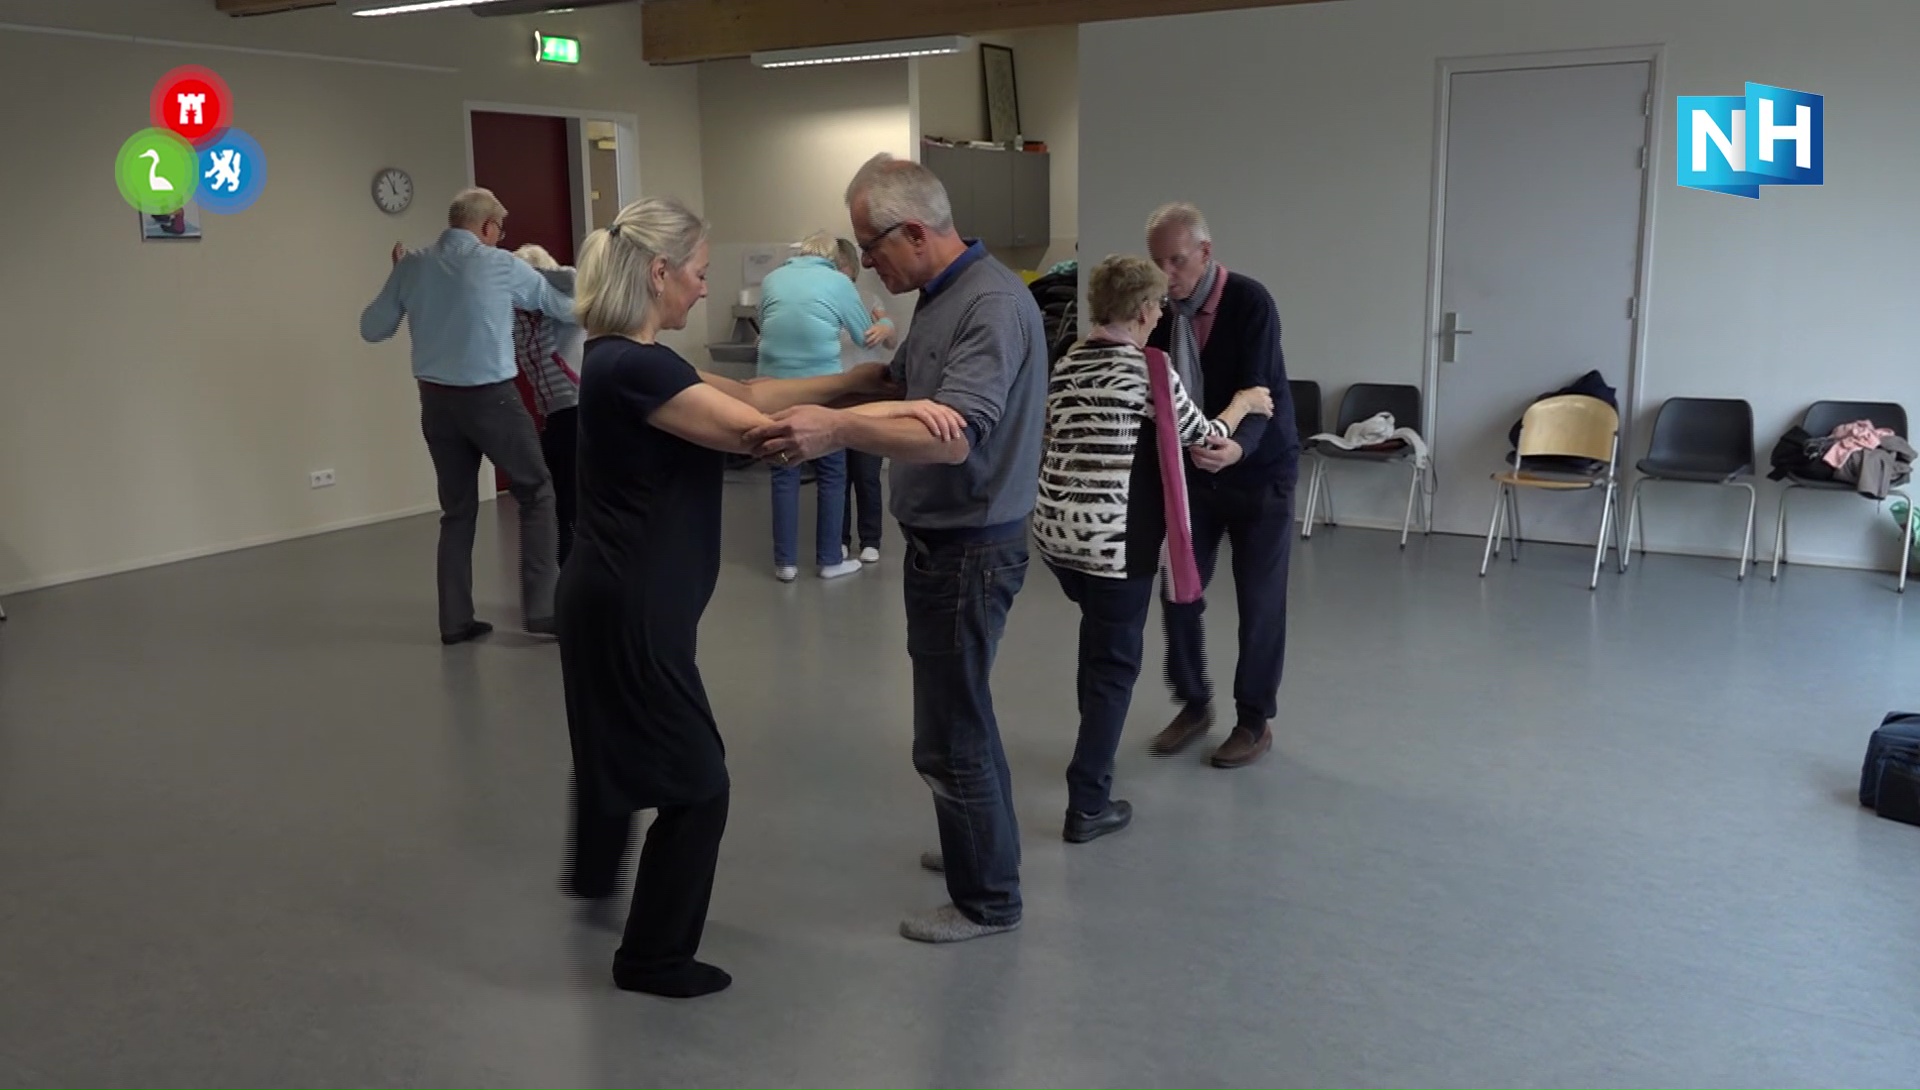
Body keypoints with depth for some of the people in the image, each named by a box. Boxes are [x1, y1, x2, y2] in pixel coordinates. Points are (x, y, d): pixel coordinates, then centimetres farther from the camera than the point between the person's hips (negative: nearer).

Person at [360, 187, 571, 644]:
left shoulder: (412, 267, 3)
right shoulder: (503, 265, -5)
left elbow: (372, 329, 10)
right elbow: (562, 307, 9)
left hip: (437, 402, 4)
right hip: (492, 398, -4)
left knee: (457, 509, 13)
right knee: (536, 493, 8)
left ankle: (455, 620, 14)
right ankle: (541, 607, 1)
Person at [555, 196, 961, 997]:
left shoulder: (627, 359, 7)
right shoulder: (633, 367, -25)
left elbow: (743, 394, 6)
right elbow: (759, 430, -29)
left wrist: (861, 378, 1)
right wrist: (891, 409, -27)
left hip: (616, 596, 11)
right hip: (632, 608, -11)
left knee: (620, 743, 32)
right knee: (695, 782, 4)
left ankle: (593, 873, 57)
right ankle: (652, 957, 21)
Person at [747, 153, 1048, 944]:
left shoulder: (993, 304, -22)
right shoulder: (940, 298, 9)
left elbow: (955, 432, -36)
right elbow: (896, 384, 25)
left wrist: (840, 431, -50)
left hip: (970, 550, -10)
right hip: (943, 542, 10)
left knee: (951, 733, 0)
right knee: (960, 708, 23)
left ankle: (988, 899, 16)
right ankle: (983, 846, 42)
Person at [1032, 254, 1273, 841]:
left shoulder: (1066, 364, 10)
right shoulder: (1149, 368, -9)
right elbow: (1200, 436, 3)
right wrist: (1244, 403, 20)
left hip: (1056, 528, 7)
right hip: (1113, 537, -7)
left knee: (1097, 637, 27)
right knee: (1114, 662, 3)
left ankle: (1095, 754, 42)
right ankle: (1088, 805, 3)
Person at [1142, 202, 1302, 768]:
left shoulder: (1251, 302, -19)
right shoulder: (1163, 309, -3)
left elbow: (1259, 391, -26)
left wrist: (1238, 446, -45)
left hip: (1259, 469, -5)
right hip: (1192, 469, 5)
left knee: (1259, 599, 2)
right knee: (1178, 590, 4)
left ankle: (1256, 721, 16)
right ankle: (1194, 704, 23)